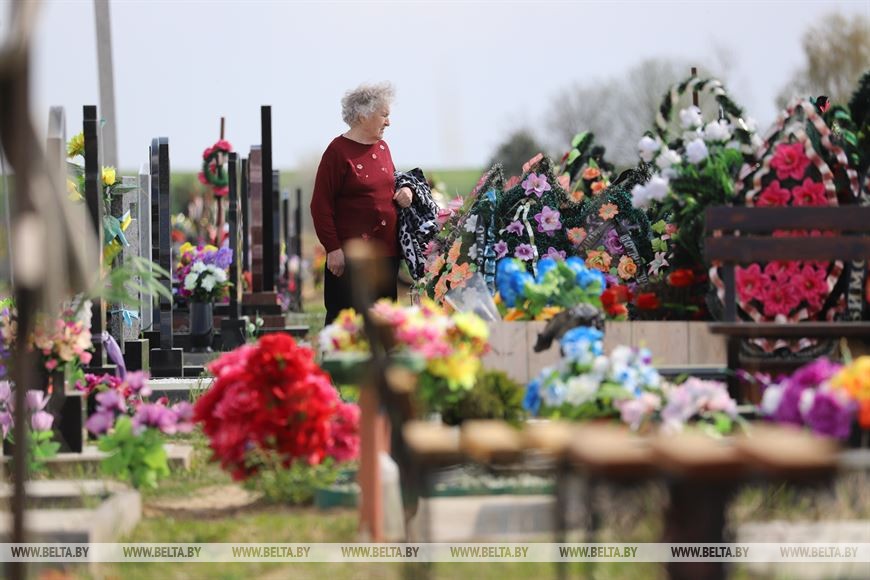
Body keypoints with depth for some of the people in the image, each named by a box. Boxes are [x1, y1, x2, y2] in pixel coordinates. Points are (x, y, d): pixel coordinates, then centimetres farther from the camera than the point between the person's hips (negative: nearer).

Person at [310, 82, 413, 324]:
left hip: (387, 250, 7)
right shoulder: (338, 151, -9)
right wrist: (333, 248, -16)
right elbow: (321, 206, -10)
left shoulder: (381, 147, 13)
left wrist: (405, 190, 7)